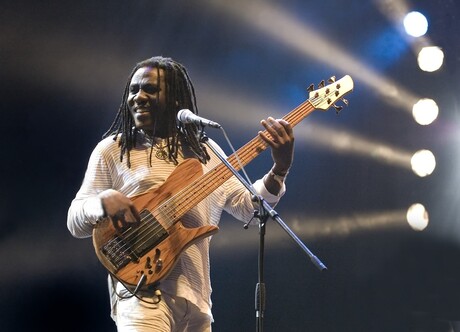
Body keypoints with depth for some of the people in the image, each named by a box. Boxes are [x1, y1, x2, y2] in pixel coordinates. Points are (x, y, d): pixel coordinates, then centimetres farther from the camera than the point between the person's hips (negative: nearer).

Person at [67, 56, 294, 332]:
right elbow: (75, 222, 2)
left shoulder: (204, 150, 13)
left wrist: (280, 169, -6)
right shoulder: (112, 149, 4)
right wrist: (104, 201, -19)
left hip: (196, 295, 4)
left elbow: (247, 207, 10)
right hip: (142, 291, -4)